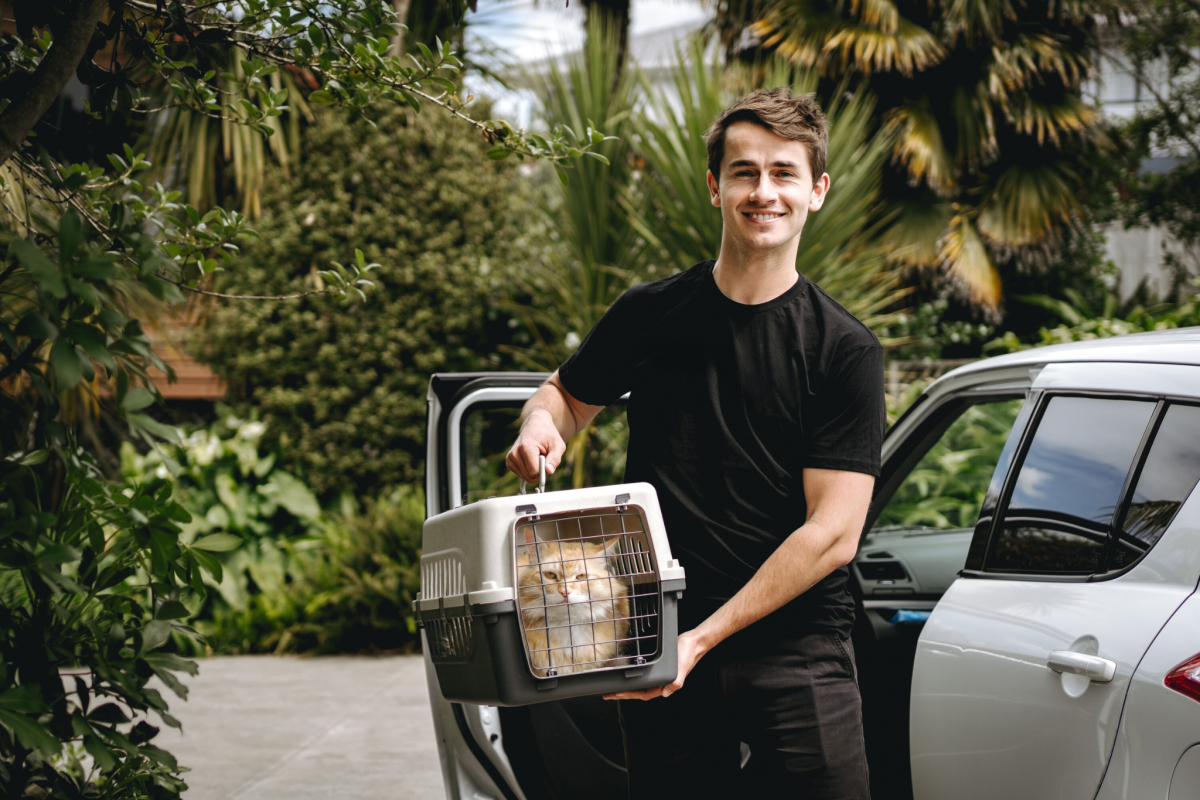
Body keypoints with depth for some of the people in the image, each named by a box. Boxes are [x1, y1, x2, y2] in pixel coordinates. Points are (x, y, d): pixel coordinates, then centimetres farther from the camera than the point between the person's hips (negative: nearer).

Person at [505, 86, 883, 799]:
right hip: (661, 646, 2)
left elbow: (833, 533, -9)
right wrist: (541, 424, -2)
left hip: (797, 648, -2)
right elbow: (568, 395, 24)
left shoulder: (846, 350, -3)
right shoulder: (651, 315, 5)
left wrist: (703, 638, -15)